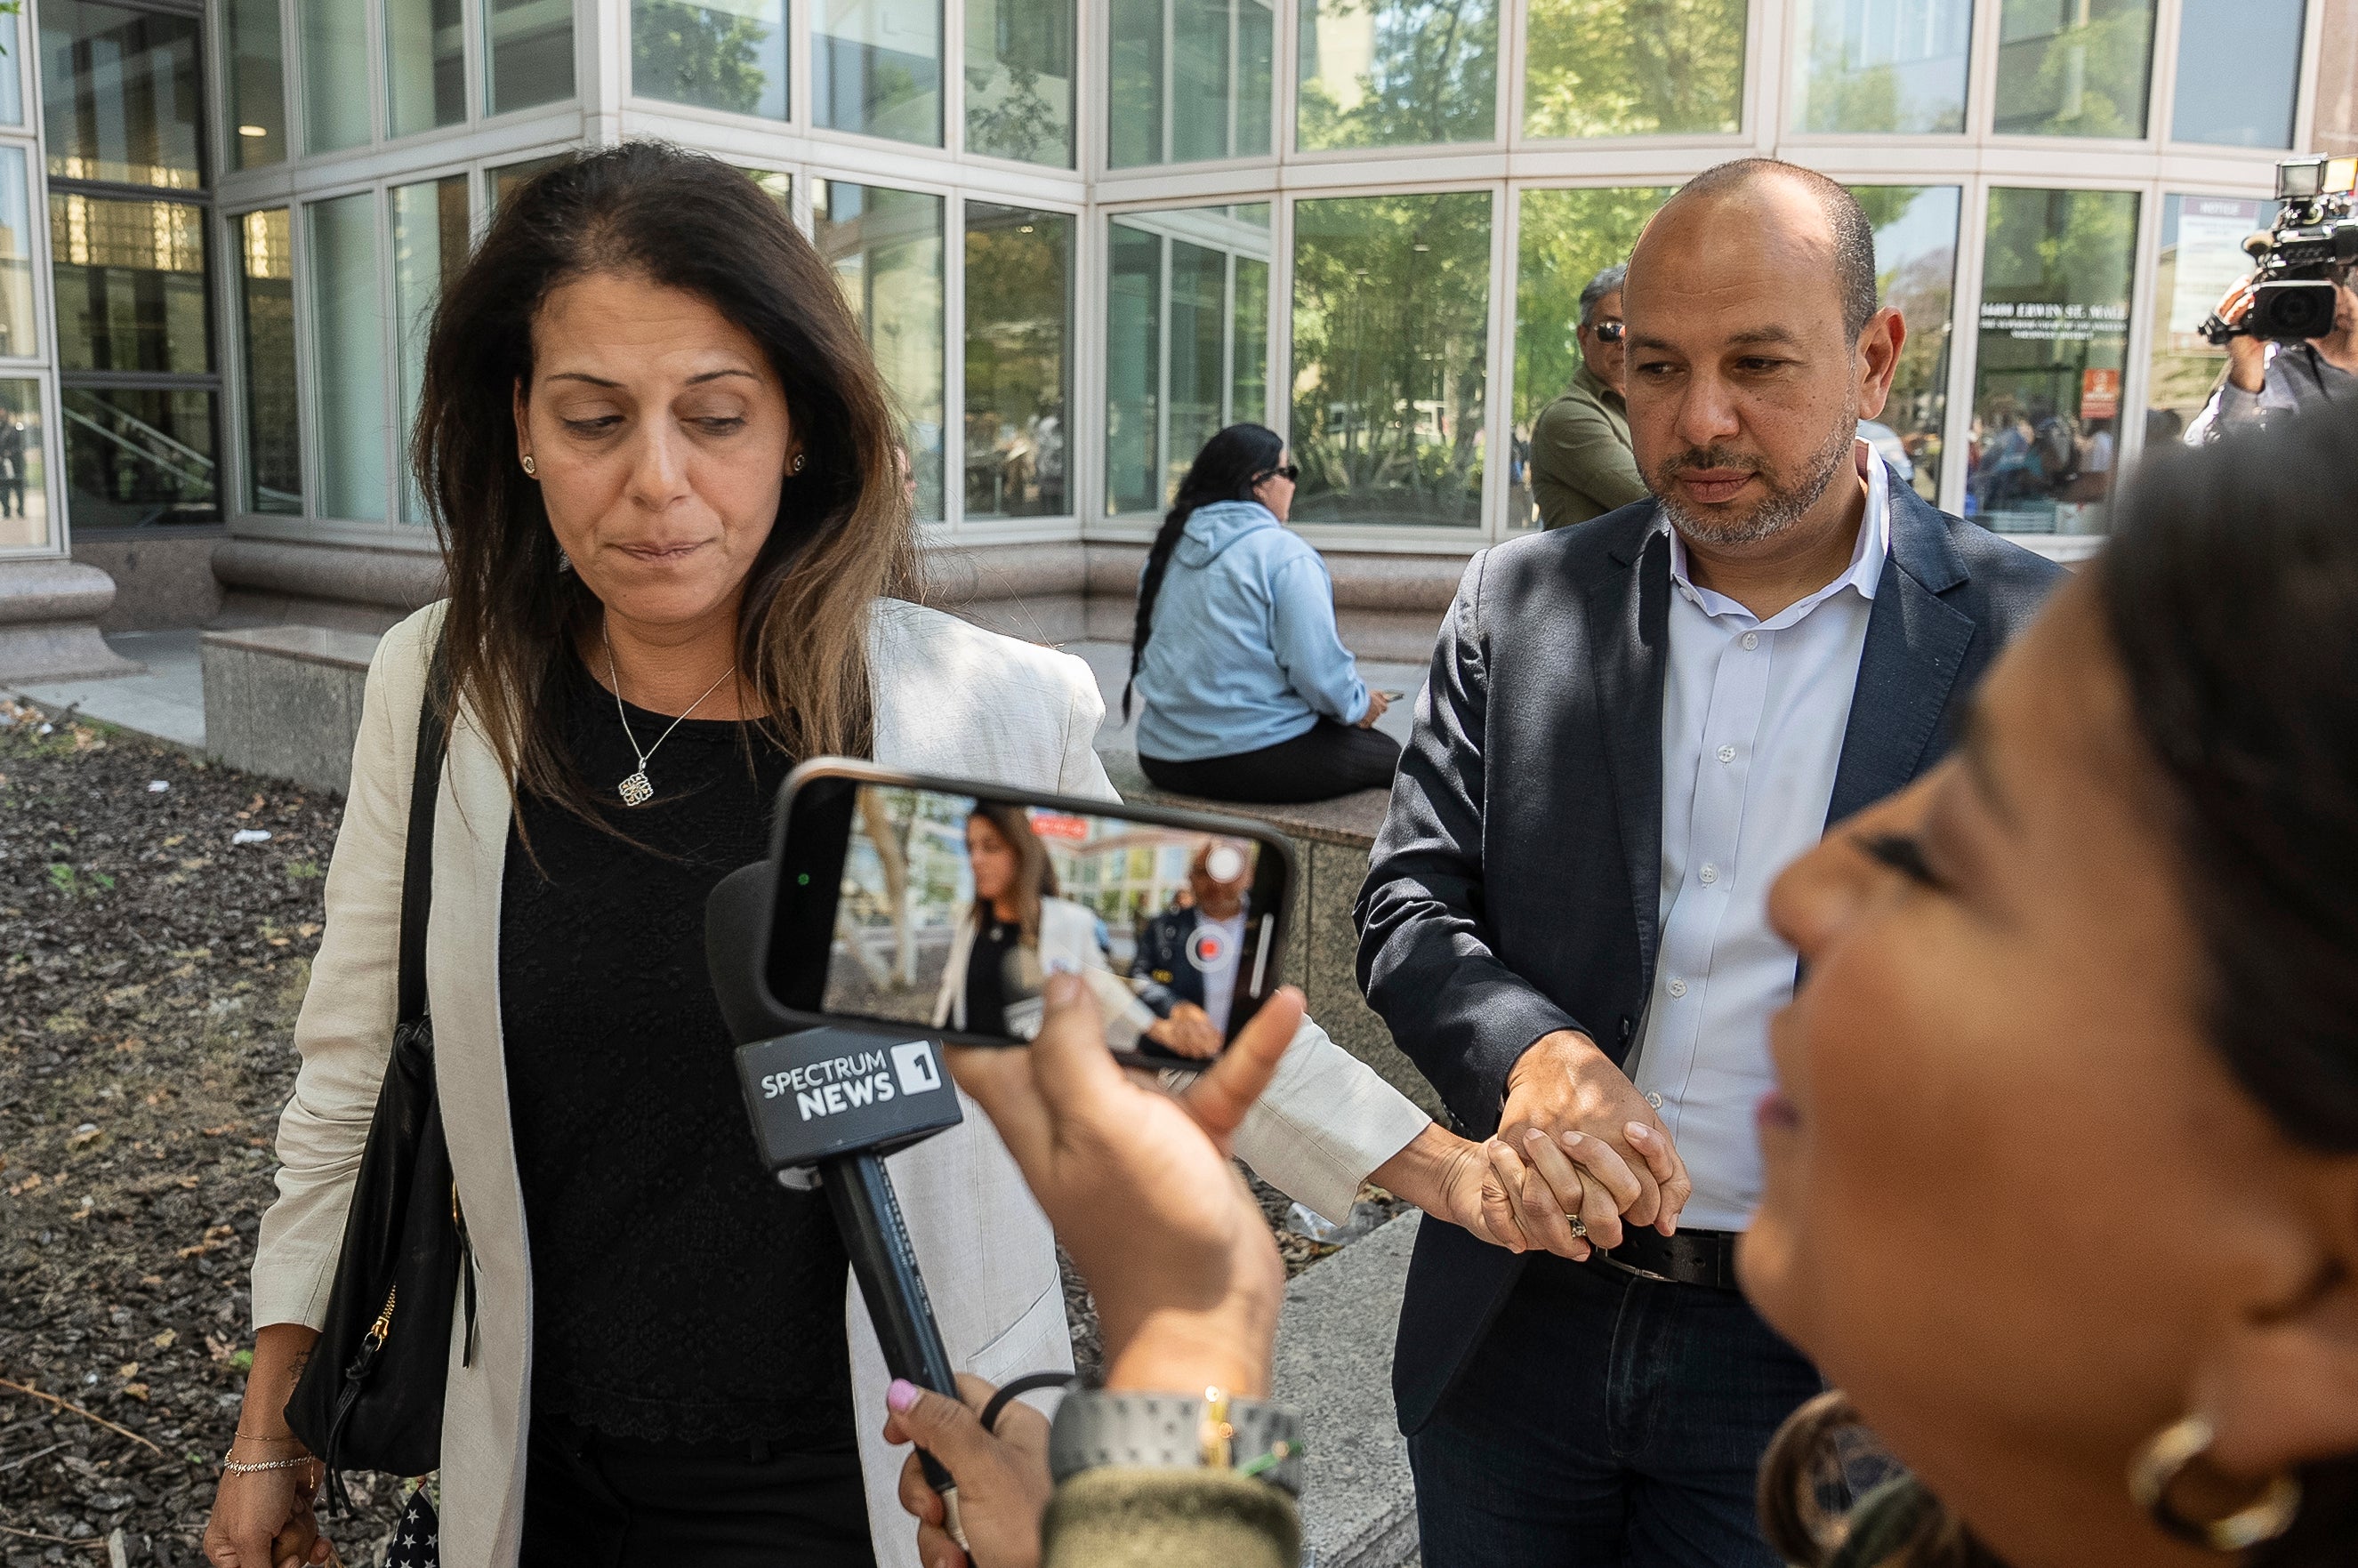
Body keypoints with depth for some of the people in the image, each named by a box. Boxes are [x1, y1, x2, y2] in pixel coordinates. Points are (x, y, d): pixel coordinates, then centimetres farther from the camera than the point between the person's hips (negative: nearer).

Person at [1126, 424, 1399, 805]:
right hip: (1256, 762, -8)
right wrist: (1359, 706, 3)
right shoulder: (1285, 554, -12)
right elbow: (1318, 670, -18)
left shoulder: (1169, 547, 10)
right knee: (1390, 757, 13)